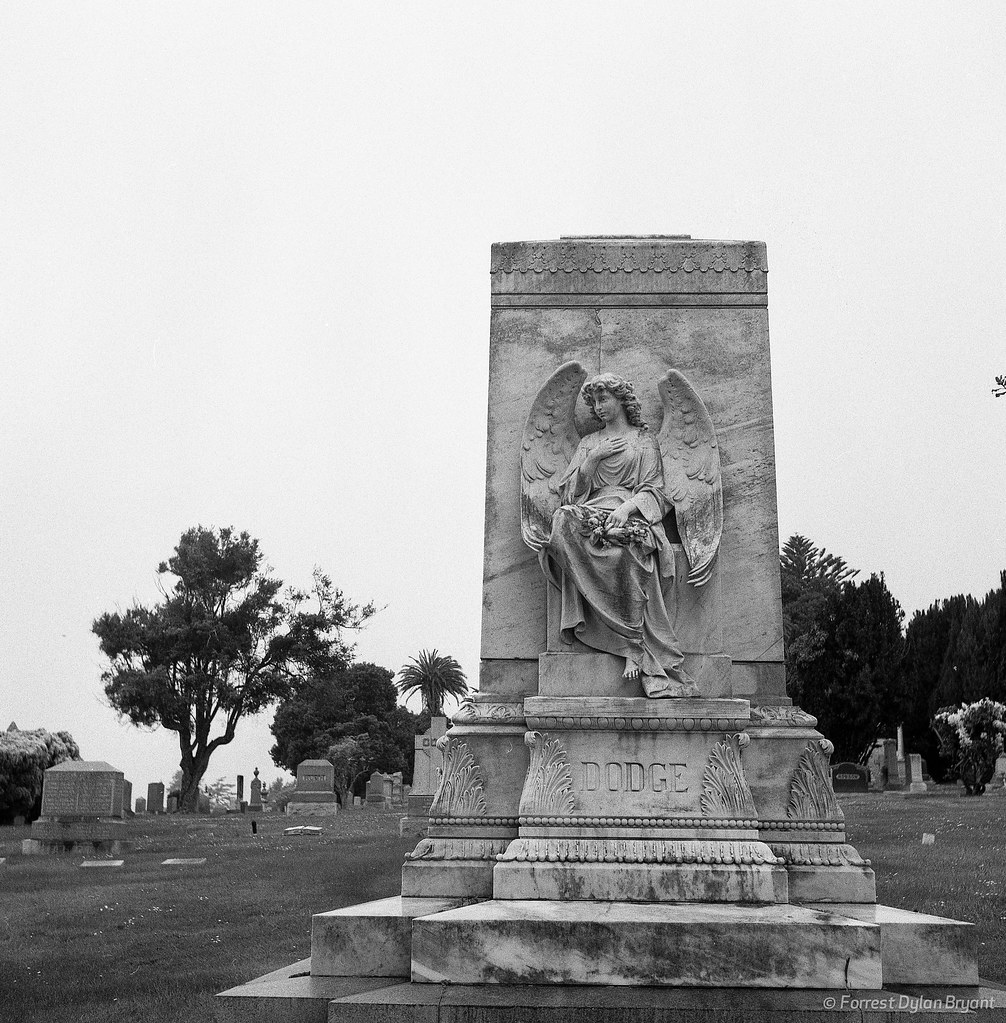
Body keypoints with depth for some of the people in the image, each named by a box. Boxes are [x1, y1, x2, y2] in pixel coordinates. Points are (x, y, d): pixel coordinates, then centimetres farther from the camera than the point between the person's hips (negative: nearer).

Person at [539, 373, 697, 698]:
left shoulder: (644, 439, 19)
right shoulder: (589, 443, 28)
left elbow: (653, 488, 6)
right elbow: (573, 488, 15)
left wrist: (628, 506, -14)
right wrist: (593, 458, 2)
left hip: (633, 516, -2)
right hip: (591, 513, 3)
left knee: (625, 553, -40)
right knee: (564, 522, -36)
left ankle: (634, 645, -39)